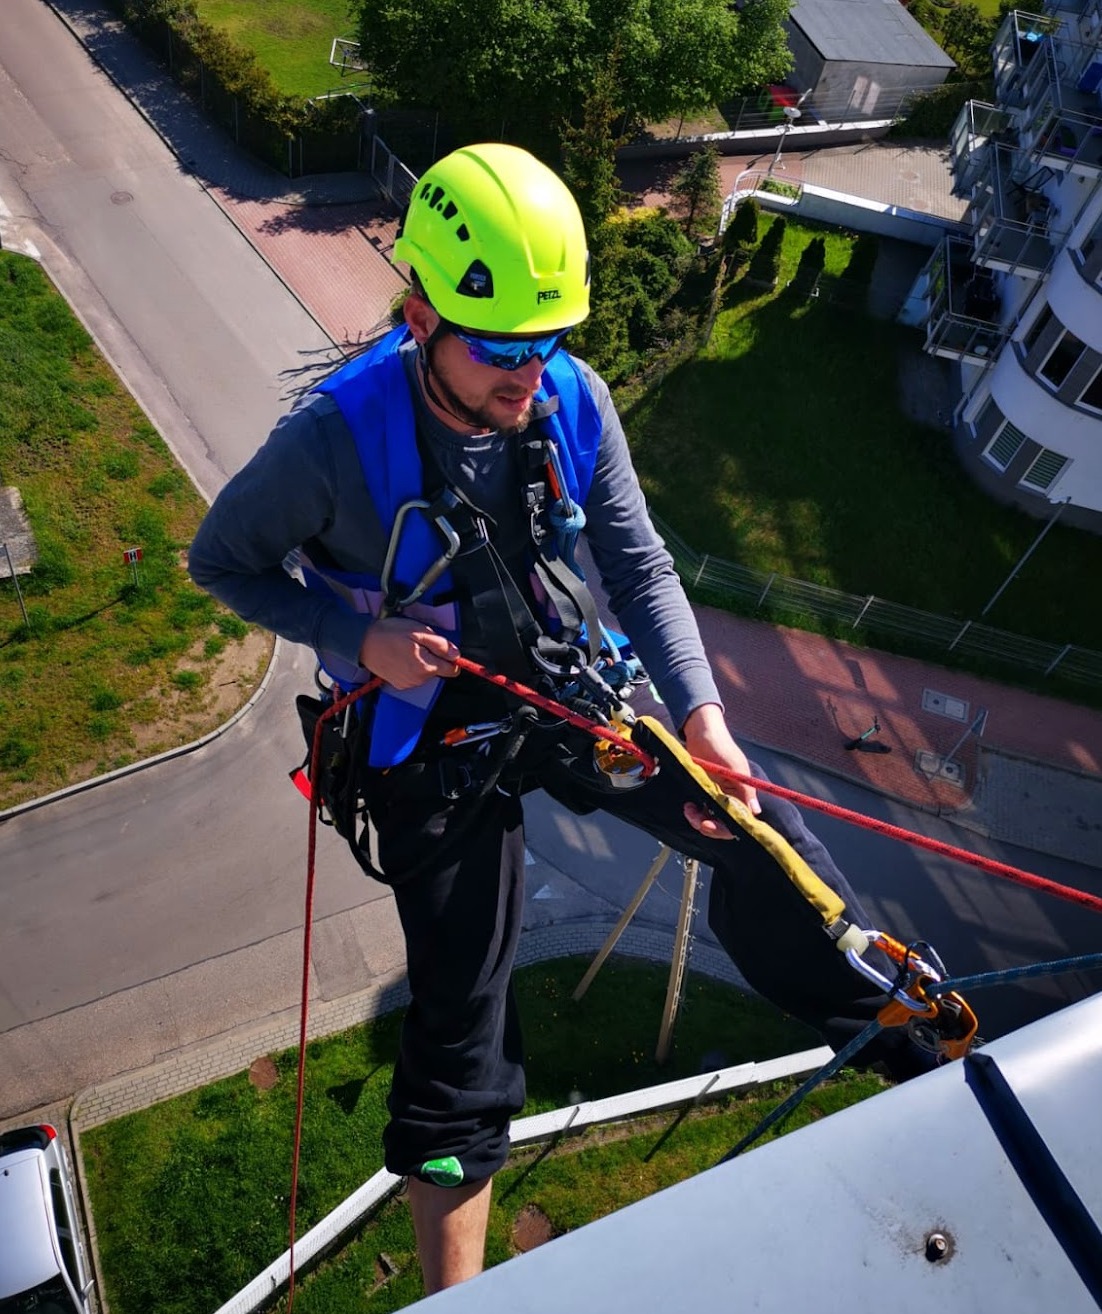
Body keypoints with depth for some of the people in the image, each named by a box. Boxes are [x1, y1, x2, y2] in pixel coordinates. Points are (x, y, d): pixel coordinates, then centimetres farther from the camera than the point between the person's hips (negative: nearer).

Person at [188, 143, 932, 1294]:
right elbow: (221, 560, -6)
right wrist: (362, 637, -21)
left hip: (570, 682, 4)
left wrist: (699, 711, -18)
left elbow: (640, 567, -5)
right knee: (461, 1017, 5)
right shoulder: (338, 436, -22)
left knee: (760, 832, -2)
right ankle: (454, 1289, 32)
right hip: (430, 729, -3)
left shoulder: (571, 400, -11)